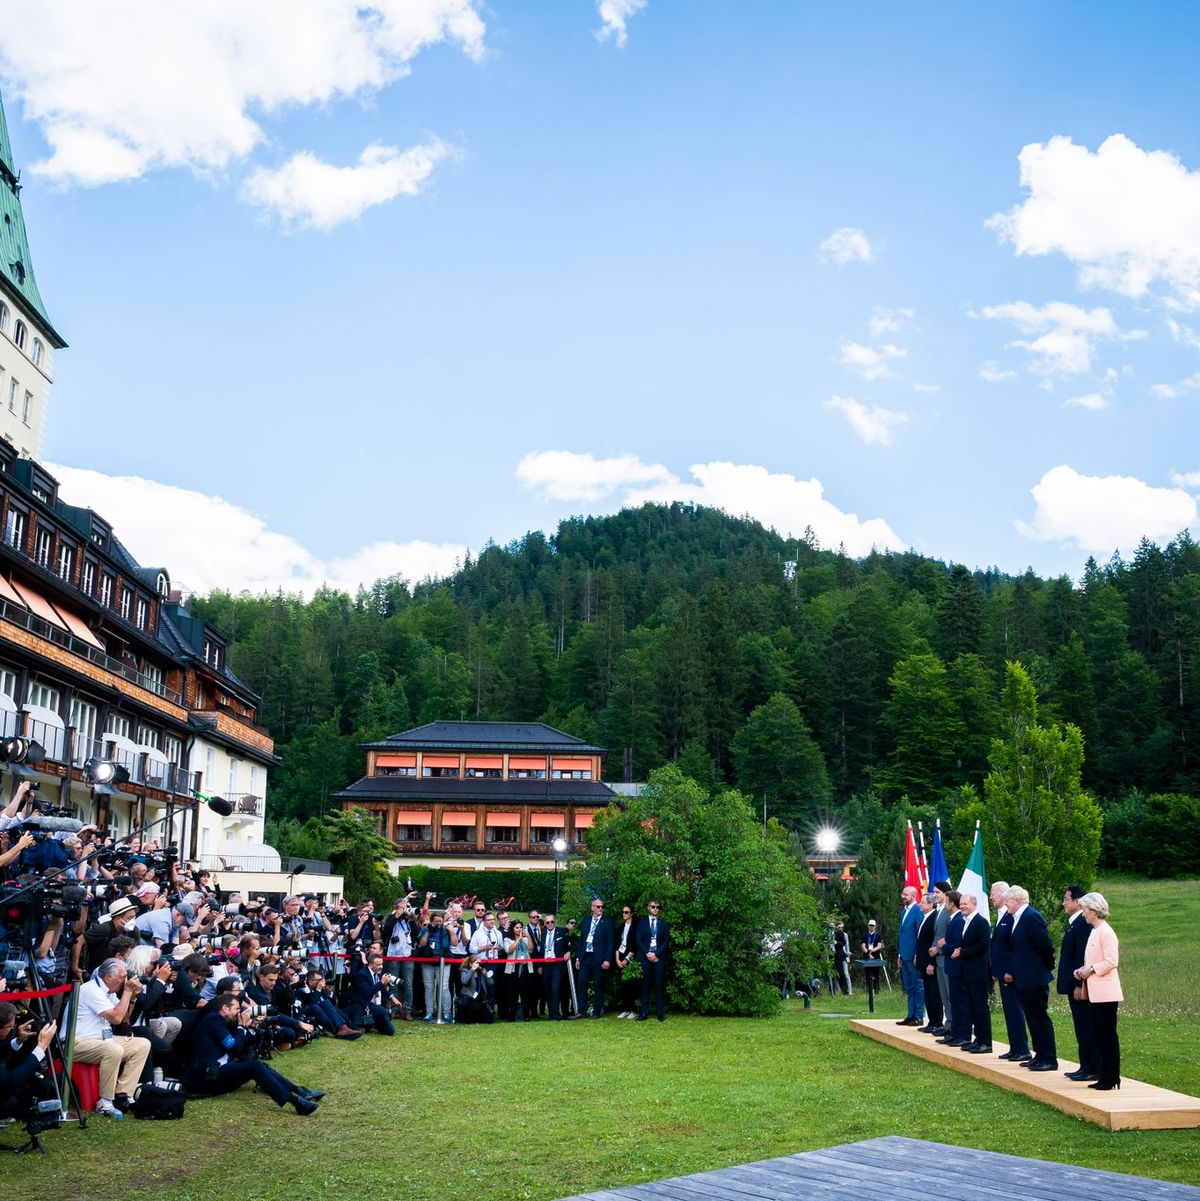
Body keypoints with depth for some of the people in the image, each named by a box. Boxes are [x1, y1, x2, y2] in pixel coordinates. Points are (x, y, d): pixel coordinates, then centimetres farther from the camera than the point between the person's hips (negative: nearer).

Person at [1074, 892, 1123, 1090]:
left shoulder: (1105, 932, -14)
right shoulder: (1094, 932, 15)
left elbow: (1112, 961, -19)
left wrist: (1091, 969, -15)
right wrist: (1083, 970, 7)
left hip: (1105, 992, -9)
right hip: (1095, 992, 9)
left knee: (1108, 1035, -4)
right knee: (1100, 1036, 11)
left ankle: (1112, 1078, 1)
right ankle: (1104, 1077, 16)